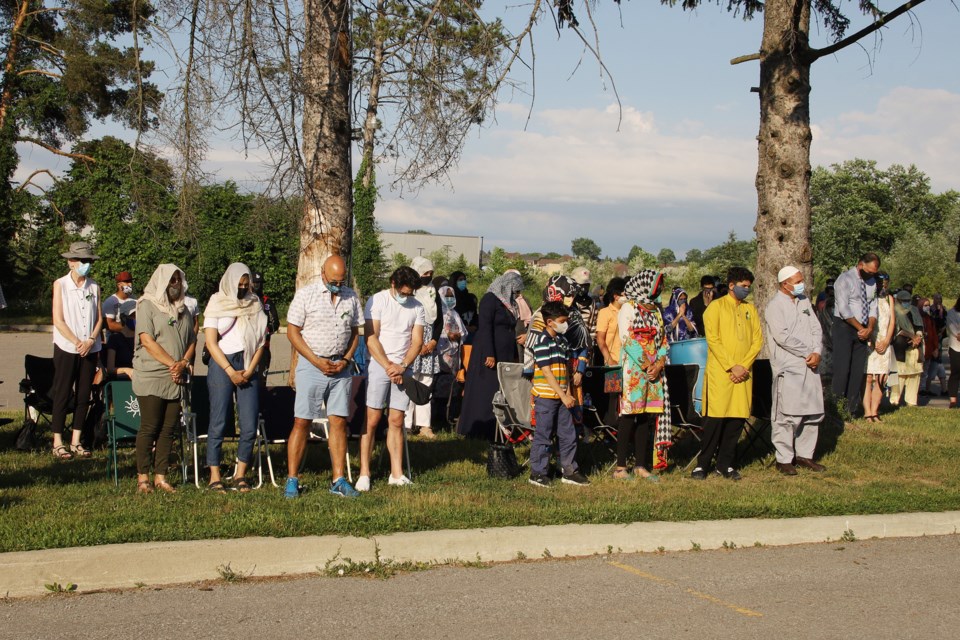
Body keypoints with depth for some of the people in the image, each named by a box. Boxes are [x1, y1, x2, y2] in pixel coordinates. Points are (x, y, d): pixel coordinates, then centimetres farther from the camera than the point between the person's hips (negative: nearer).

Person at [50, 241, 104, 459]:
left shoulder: (94, 287, 8)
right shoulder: (60, 285, -2)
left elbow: (99, 318, 7)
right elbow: (58, 321, -6)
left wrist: (91, 340, -9)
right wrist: (77, 343, -13)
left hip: (90, 349, 4)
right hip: (66, 348, -4)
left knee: (84, 395, 6)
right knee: (62, 394, -1)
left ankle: (76, 441, 14)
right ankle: (58, 443, 4)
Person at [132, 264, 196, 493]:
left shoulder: (183, 309, 18)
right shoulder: (147, 305, -1)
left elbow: (192, 341, 17)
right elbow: (147, 340, -11)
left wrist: (183, 363, -4)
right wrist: (172, 364, -13)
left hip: (176, 379, 6)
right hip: (151, 378, -6)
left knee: (168, 429, 6)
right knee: (149, 427, -3)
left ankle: (161, 476, 11)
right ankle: (142, 477, 4)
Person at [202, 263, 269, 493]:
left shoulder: (255, 304, 14)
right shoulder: (217, 303, 4)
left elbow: (261, 340, 9)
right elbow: (211, 342, -3)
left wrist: (249, 371, -4)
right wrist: (231, 372, -10)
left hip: (248, 367, 3)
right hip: (221, 364, -3)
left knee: (249, 425, -3)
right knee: (218, 423, -5)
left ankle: (240, 474, 8)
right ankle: (215, 477, 0)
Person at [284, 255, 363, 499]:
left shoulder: (351, 297, 8)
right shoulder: (306, 294, -4)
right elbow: (292, 332, -5)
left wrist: (346, 360, -1)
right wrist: (317, 361, -11)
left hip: (340, 368, 3)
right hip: (311, 366, -3)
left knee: (339, 422, 2)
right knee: (302, 422, -3)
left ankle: (339, 480, 7)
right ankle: (292, 480, 3)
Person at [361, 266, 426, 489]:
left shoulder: (416, 307, 8)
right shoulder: (377, 301, -4)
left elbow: (417, 341, 5)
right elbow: (371, 338, -8)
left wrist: (402, 366, -10)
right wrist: (389, 366, -12)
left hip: (403, 369, 4)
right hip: (378, 365, -3)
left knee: (396, 421, 4)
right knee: (372, 420, -5)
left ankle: (396, 473, 8)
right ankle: (364, 474, -1)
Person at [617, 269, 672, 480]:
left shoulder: (656, 311, 17)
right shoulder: (628, 308, -3)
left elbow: (663, 340, 14)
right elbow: (627, 339, -12)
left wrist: (659, 364, -4)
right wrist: (646, 365, -14)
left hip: (654, 370, 6)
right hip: (633, 368, -6)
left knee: (647, 415, 5)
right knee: (629, 416, -7)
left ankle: (641, 465, 9)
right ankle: (620, 466, -4)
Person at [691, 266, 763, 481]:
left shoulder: (750, 309, 15)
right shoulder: (716, 307, 0)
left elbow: (757, 339, 9)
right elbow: (713, 340, -8)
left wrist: (744, 366, -5)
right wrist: (732, 367, -13)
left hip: (743, 373, 5)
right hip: (720, 372, -5)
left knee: (737, 418, 3)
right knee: (715, 419, -6)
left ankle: (725, 465, 12)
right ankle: (702, 464, 3)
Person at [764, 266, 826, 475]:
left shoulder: (804, 302, 15)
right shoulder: (775, 305, -8)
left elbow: (816, 328, 11)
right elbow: (782, 337, -17)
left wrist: (816, 352, -6)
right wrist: (807, 353, -13)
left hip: (810, 365, 7)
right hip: (788, 368, -7)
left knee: (813, 412, 10)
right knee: (788, 415, -5)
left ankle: (804, 455, 21)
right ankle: (784, 459, 4)